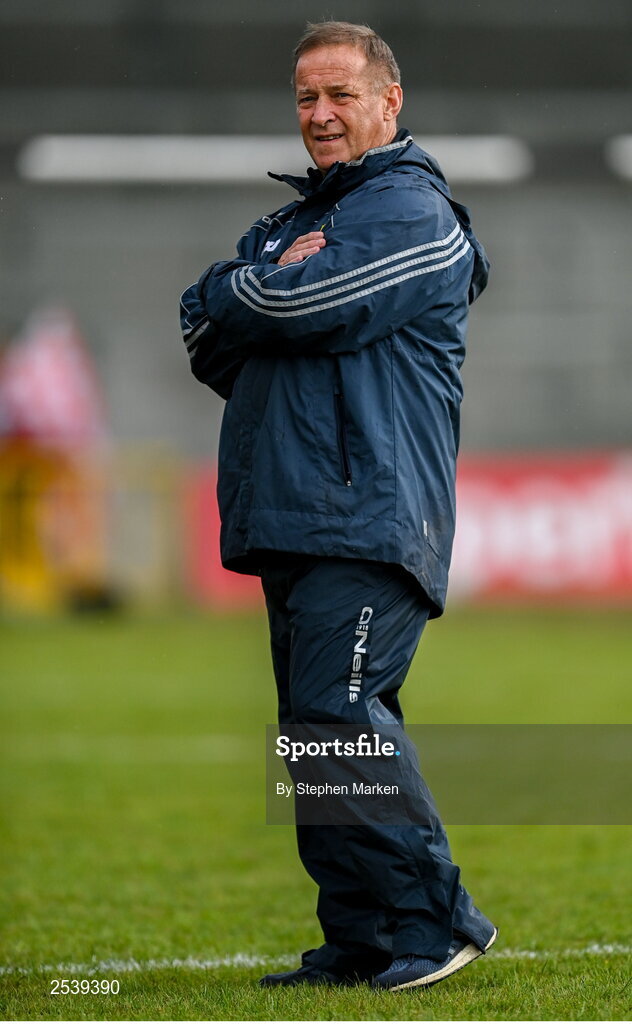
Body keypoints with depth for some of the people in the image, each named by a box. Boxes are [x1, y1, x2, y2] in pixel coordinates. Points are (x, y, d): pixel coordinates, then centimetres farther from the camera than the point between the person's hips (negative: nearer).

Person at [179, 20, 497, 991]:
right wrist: (269, 288, -4)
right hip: (291, 516, 9)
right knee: (318, 730, 7)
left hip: (370, 511, -9)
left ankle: (435, 920, -12)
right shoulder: (290, 221, 25)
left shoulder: (412, 212, -4)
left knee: (338, 712, -18)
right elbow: (203, 335, 15)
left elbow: (307, 305, -17)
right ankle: (361, 941, 10)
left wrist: (237, 295, 4)